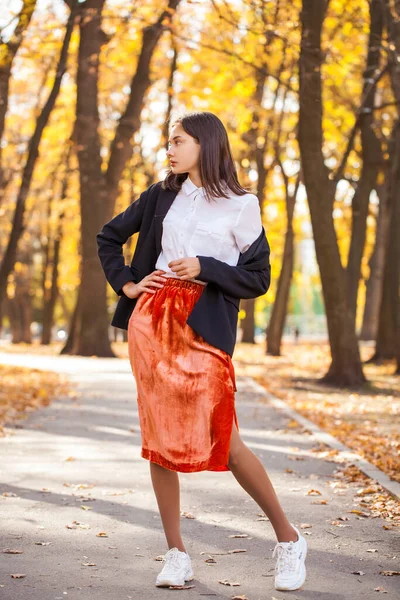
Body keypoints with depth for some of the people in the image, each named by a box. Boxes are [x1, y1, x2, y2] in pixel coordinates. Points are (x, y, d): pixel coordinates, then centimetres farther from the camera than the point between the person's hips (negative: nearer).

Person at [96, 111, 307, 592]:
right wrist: (125, 284, 11)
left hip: (205, 328, -4)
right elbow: (109, 237, 24)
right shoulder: (162, 197, 14)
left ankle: (288, 538, 9)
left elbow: (258, 279, 2)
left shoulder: (240, 206, 3)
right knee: (159, 438, 1)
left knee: (223, 441, -8)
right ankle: (176, 553, 10)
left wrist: (204, 269, -10)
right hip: (152, 321, 4)